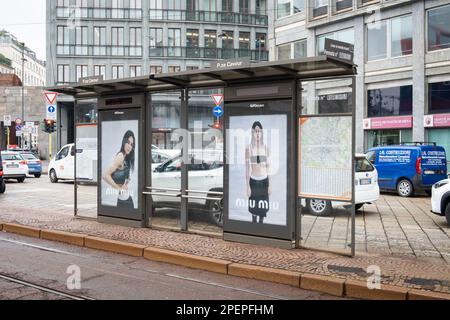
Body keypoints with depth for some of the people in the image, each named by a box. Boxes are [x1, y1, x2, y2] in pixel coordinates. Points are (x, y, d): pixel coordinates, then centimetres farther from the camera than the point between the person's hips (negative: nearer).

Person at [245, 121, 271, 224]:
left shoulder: (265, 148, 2)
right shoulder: (249, 148, -5)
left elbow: (268, 167, 6)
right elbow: (247, 168, -4)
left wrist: (269, 185, 4)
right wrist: (248, 186, -7)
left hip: (264, 181, 2)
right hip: (253, 181, -2)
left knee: (263, 209, 10)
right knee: (254, 210, 4)